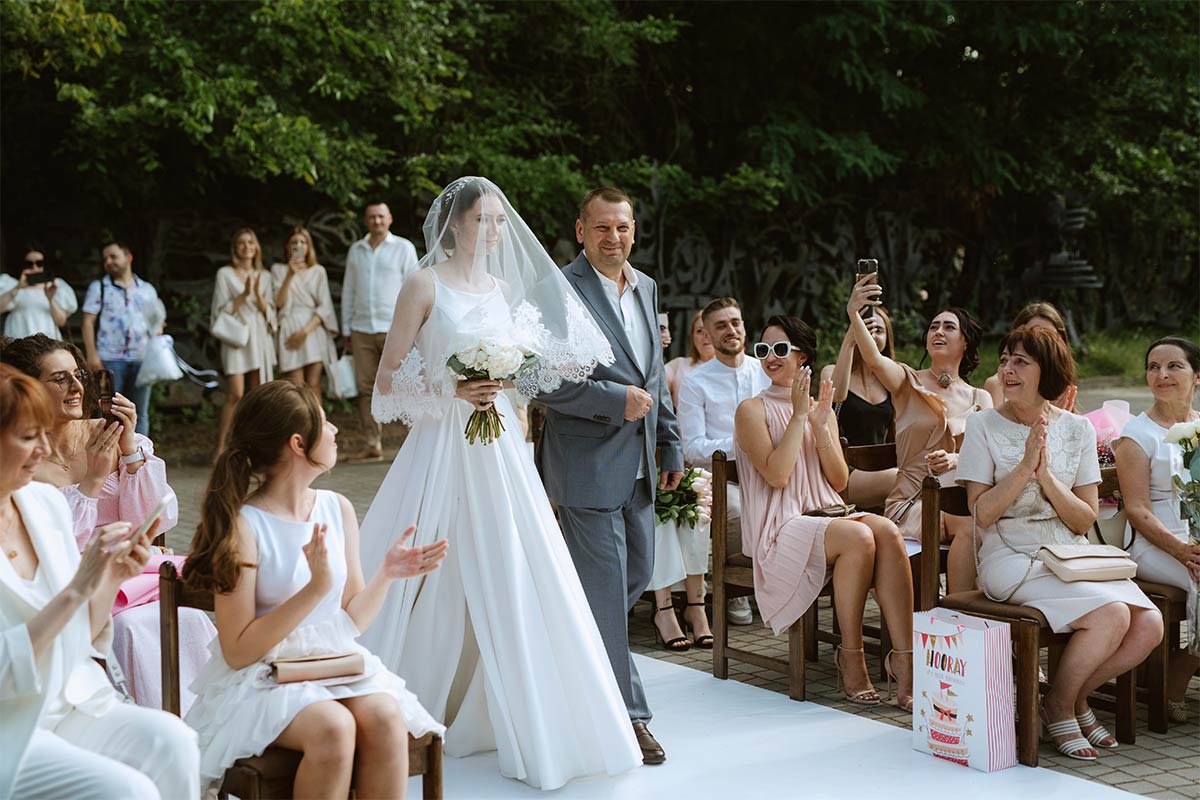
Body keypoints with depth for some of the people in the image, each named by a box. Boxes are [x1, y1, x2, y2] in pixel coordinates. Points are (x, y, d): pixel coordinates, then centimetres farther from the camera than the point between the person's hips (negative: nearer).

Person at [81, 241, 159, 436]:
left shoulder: (147, 290, 15)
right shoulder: (98, 288, 8)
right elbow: (88, 322, 1)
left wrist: (156, 331, -4)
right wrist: (92, 355, -10)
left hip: (141, 359, 3)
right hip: (109, 359, -2)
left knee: (140, 414, 7)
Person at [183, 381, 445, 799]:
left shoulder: (338, 509, 7)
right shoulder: (242, 526, -12)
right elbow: (238, 652, -15)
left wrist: (385, 574, -5)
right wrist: (315, 589, -22)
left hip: (335, 663, 5)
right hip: (261, 678, -5)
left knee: (385, 717, -27)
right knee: (333, 726, -34)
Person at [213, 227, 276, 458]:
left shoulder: (264, 276, 14)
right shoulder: (225, 274, 4)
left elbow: (269, 312, 10)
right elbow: (222, 310, -1)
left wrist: (258, 295, -7)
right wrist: (244, 295, -11)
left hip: (260, 339, 4)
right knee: (235, 394, -15)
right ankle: (219, 447, -9)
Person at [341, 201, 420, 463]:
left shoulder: (403, 248, 4)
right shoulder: (356, 250, 15)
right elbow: (348, 291, 17)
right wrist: (346, 330, 12)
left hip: (394, 328, -4)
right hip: (361, 329, 4)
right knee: (366, 389, 2)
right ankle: (372, 445, 5)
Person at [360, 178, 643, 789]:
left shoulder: (504, 288, 13)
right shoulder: (425, 285, -4)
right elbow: (388, 382, -5)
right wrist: (452, 393, -16)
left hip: (499, 448, 6)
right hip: (443, 446, -6)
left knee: (504, 583, 4)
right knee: (435, 583, -2)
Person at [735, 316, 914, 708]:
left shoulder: (821, 409, 18)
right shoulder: (753, 410, 1)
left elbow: (840, 481, 10)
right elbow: (776, 475, -12)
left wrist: (820, 426, -2)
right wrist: (798, 417, -10)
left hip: (826, 516, 5)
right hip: (778, 531, -5)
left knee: (887, 531, -27)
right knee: (859, 536, -32)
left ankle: (904, 660, -32)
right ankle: (851, 657, -20)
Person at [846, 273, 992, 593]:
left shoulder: (980, 399, 18)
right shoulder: (908, 382, 10)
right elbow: (874, 360, -13)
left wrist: (956, 460, -18)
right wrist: (853, 315, -32)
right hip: (913, 502, -3)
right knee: (970, 524, -34)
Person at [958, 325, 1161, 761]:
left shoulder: (1077, 429, 7)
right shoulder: (983, 425, -2)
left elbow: (1085, 521, 2)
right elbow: (982, 515, -9)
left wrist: (1047, 476, -13)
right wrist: (1025, 467, -17)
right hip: (1012, 559, -5)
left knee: (1149, 626, -17)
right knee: (1111, 616, -26)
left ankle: (1075, 697, 9)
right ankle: (1058, 708, -1)